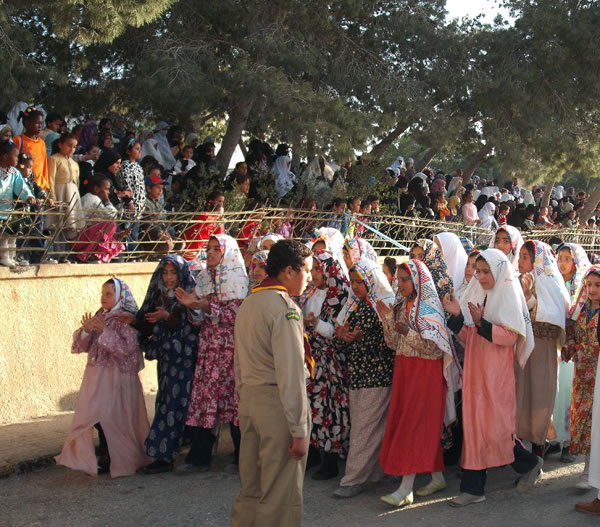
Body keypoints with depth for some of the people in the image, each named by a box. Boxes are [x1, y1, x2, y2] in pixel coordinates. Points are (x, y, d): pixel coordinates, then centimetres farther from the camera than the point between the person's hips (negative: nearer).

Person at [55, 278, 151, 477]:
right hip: (95, 376, 7)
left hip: (116, 376, -7)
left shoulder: (126, 319, -7)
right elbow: (82, 346, 12)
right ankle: (105, 457, 19)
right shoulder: (98, 317, 13)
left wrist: (104, 331, -21)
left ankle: (110, 460, 6)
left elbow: (126, 347, -19)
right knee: (94, 417, 7)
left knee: (107, 418, -6)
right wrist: (86, 331, -8)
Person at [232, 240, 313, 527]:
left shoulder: (247, 305, 14)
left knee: (249, 490, 16)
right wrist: (298, 429, -17)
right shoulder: (285, 307, -13)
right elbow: (290, 371, -18)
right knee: (281, 496, -1)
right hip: (277, 403, -9)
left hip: (248, 399, 9)